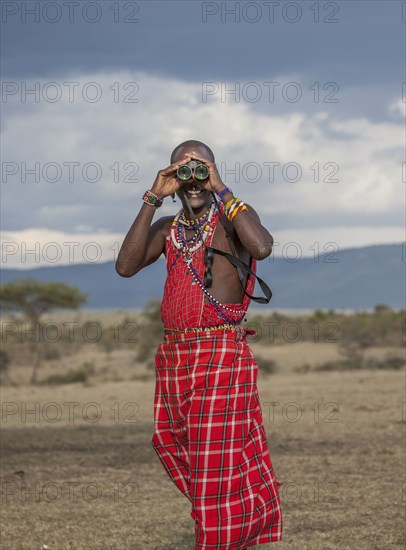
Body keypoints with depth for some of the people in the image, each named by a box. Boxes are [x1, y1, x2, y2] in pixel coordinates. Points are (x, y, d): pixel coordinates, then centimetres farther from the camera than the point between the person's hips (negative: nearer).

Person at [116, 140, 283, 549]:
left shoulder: (232, 217, -2)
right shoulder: (167, 228, 14)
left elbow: (262, 247, -25)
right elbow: (126, 266, -3)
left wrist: (220, 189, -20)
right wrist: (153, 199, -7)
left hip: (222, 354, -7)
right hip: (173, 357, 7)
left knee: (217, 468, -7)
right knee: (175, 450, 15)